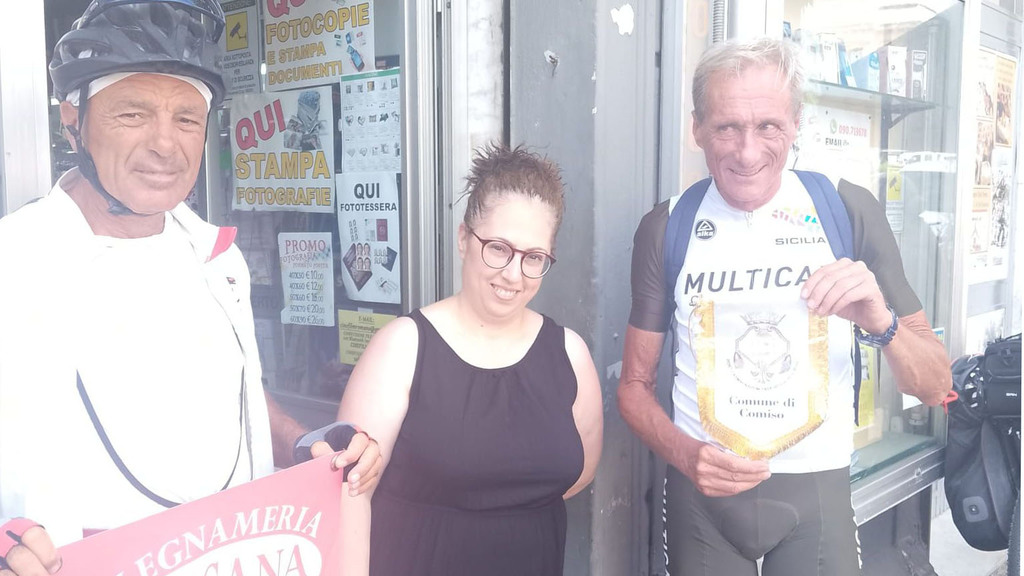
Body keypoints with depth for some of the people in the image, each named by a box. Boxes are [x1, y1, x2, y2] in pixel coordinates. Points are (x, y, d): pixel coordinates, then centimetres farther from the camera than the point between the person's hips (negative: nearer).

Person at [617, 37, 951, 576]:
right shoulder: (666, 227, -5)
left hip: (818, 488, 0)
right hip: (702, 489, 1)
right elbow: (635, 383, 2)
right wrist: (684, 453, -17)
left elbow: (936, 386, -3)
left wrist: (880, 322, -23)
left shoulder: (849, 210, -6)